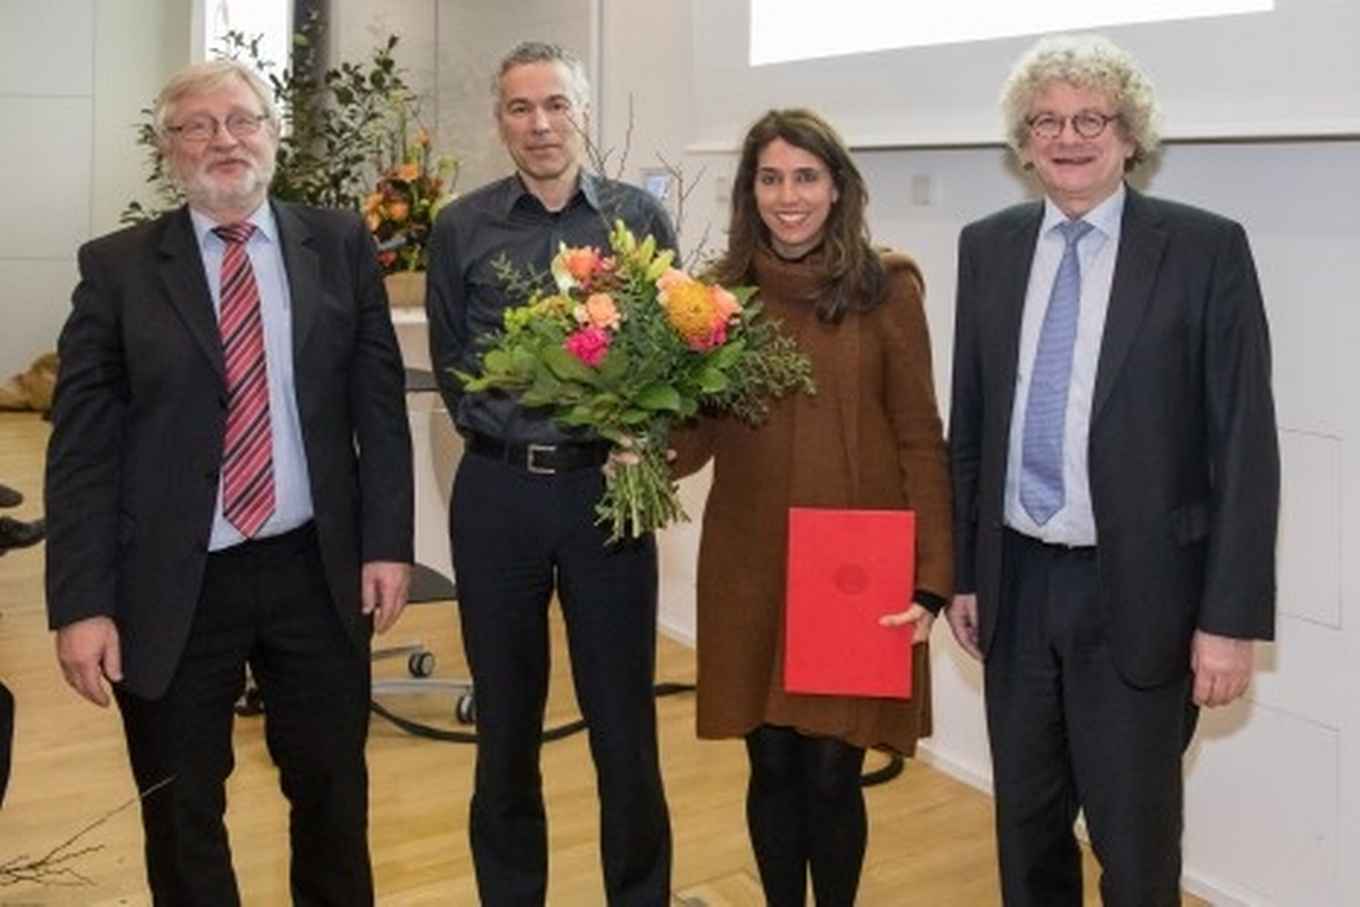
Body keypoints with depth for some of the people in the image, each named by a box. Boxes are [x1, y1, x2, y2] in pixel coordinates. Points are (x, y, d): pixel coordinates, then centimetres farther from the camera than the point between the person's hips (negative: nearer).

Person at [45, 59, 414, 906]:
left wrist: (388, 542, -5)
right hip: (172, 585, -1)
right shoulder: (117, 266, -2)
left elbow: (381, 403, 3)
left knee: (334, 797, 16)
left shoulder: (341, 245, 3)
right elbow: (81, 448, -4)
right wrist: (83, 604, -10)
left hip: (317, 569, 1)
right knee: (181, 818, 14)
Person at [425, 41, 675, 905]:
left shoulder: (641, 217, 2)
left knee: (625, 722, 6)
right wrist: (514, 436, -5)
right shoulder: (461, 228, 4)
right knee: (505, 722, 12)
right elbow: (450, 366, 8)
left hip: (607, 488, -1)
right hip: (496, 492, 1)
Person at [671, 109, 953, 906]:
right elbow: (699, 432, 6)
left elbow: (921, 442, -3)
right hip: (750, 568, 2)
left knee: (832, 774, 3)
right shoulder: (721, 291, 4)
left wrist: (931, 578, -9)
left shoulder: (887, 289, -3)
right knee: (772, 767, 10)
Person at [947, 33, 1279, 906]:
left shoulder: (1205, 249, -7)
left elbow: (1245, 445, -8)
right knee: (1025, 821, 17)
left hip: (1138, 591, -4)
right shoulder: (988, 246, 5)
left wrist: (1230, 616, -11)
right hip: (1017, 583, 4)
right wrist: (960, 569, 9)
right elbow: (969, 423, 10)